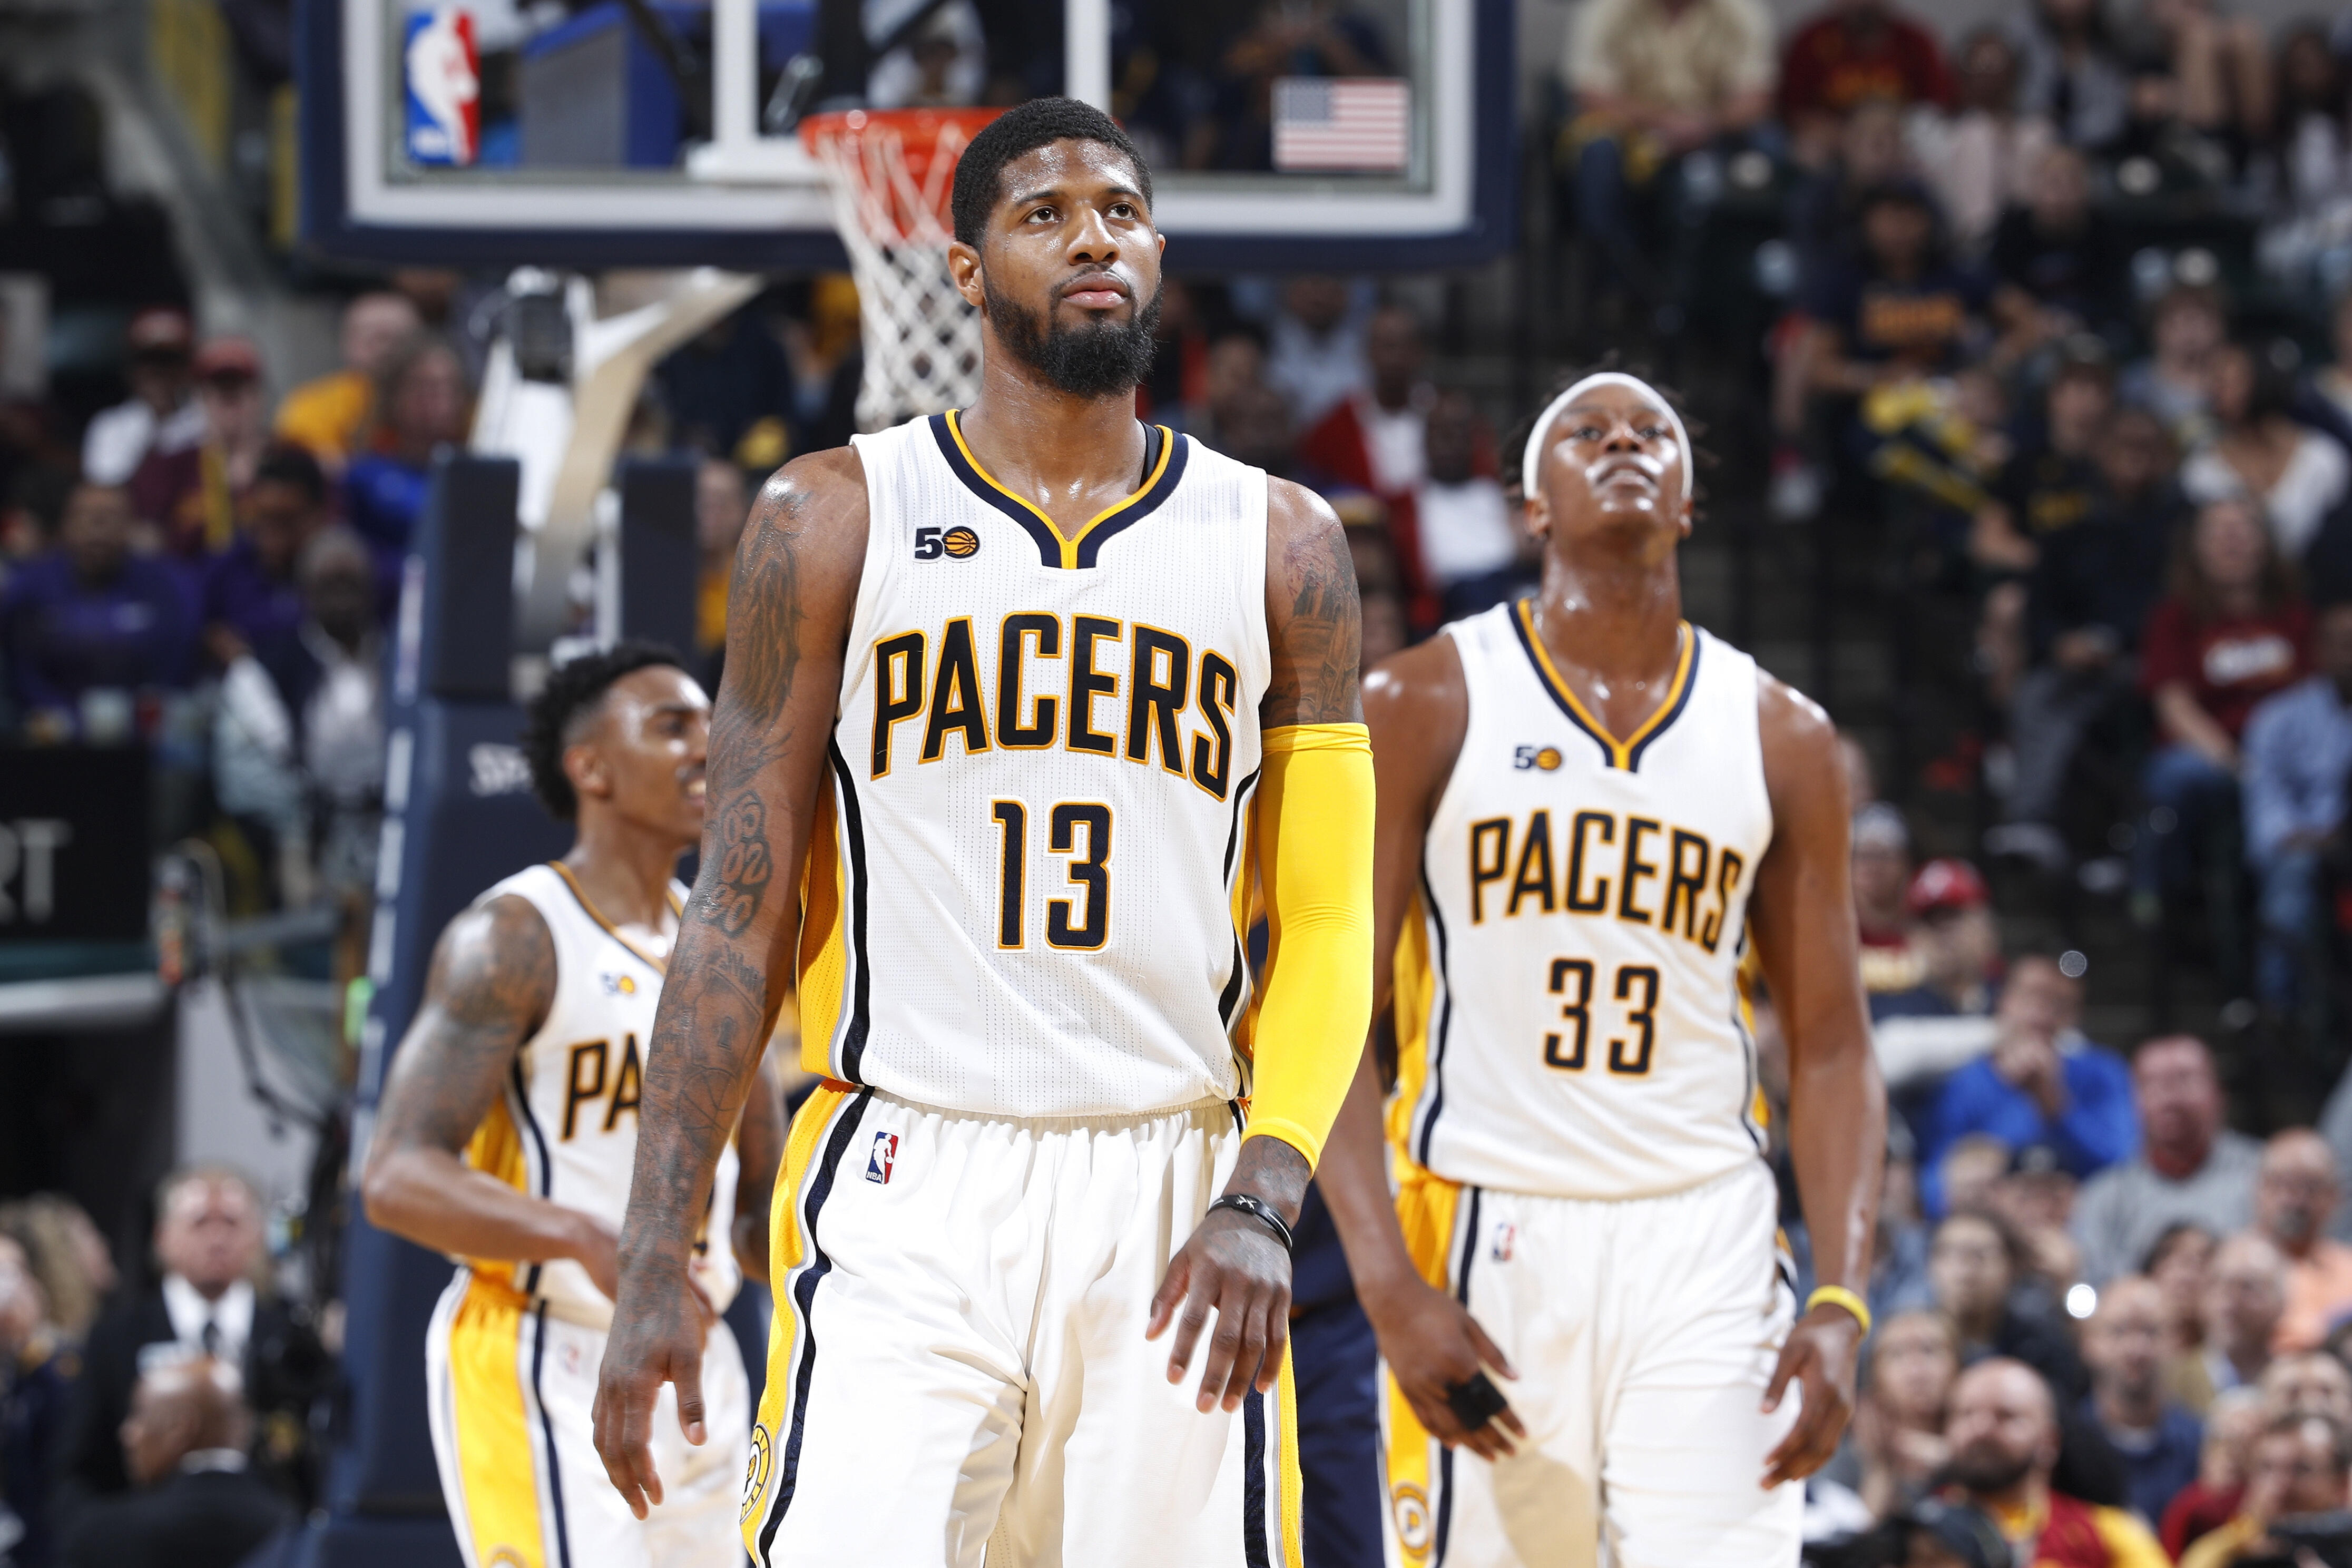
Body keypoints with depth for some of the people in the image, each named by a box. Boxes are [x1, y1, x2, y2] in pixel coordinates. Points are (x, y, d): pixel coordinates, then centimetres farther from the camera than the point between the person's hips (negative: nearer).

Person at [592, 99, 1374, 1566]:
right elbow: (741, 911, 4)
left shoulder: (1279, 546, 9)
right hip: (905, 1191, -2)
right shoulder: (835, 521, 4)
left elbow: (1327, 930, 7)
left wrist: (1262, 1201, -10)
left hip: (1169, 1200, 2)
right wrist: (655, 1264, -3)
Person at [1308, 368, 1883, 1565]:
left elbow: (1829, 1049, 10)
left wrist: (1841, 1302, -4)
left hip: (1700, 1245, 1)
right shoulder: (1428, 705, 1)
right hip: (1483, 1242, -1)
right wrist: (1389, 1290, -14)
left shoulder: (1780, 739, 9)